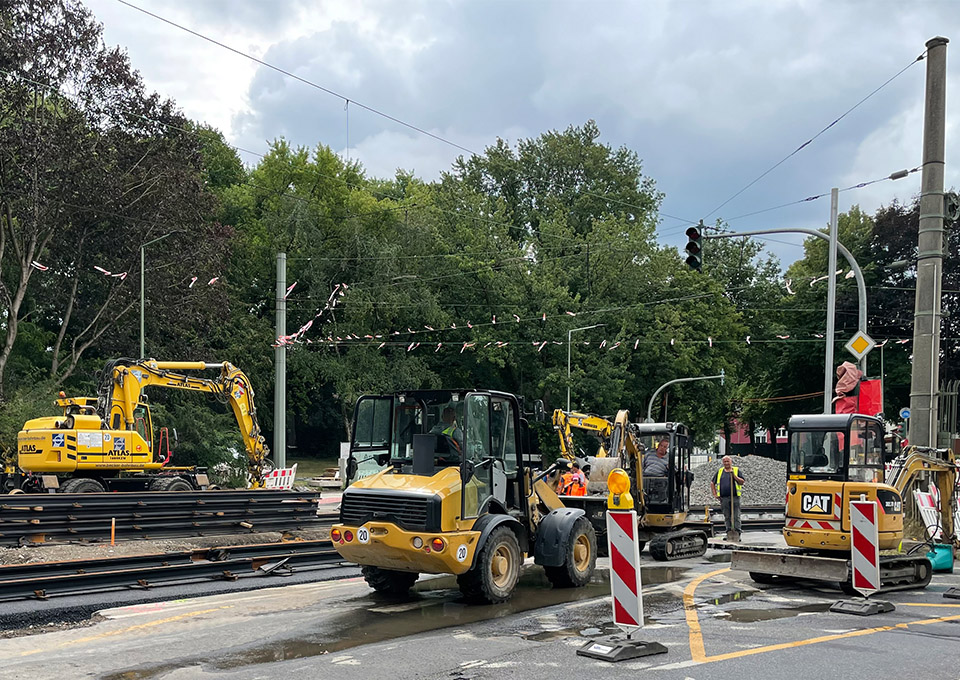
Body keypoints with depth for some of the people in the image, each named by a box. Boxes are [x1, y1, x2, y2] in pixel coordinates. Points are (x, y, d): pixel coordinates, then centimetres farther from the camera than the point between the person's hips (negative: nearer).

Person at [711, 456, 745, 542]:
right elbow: (712, 483, 20)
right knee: (727, 517, 5)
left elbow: (742, 482, -2)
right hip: (724, 498, 3)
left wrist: (734, 475, -14)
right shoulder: (720, 472, 15)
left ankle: (736, 533, -8)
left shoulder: (736, 470, 7)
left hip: (735, 497, -2)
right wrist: (715, 494, 10)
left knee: (736, 517, -6)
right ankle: (729, 533, 8)